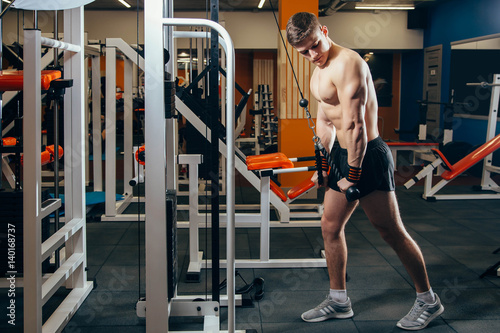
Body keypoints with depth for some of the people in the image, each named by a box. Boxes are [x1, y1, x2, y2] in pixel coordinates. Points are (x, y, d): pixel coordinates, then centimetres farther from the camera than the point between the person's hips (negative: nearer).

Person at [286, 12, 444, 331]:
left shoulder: (346, 63, -19)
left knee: (392, 232, -1)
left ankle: (429, 300, 15)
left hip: (368, 155, -10)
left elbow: (355, 125, -23)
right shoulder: (319, 73, 14)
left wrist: (354, 174, -21)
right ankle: (339, 300, 25)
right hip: (344, 154, 10)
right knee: (330, 227, 12)